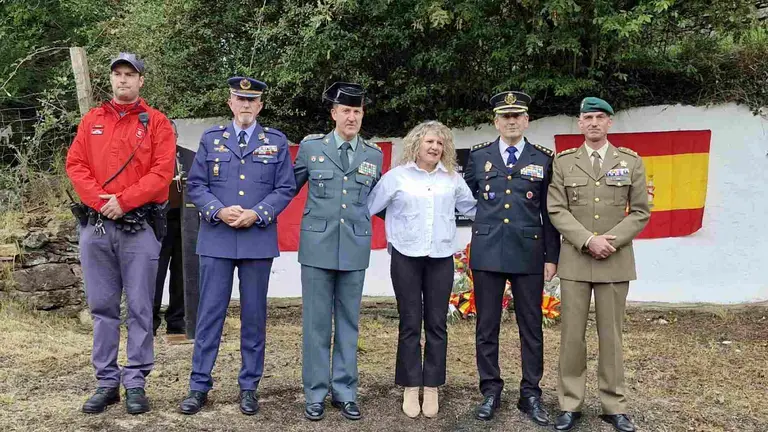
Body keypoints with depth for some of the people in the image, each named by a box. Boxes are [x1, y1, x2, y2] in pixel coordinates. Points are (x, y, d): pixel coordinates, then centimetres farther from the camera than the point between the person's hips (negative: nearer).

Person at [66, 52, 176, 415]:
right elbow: (75, 165, 5)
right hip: (95, 225, 3)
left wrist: (124, 201, -14)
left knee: (139, 308, 0)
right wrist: (101, 201, -10)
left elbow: (162, 172, -7)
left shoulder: (156, 122, 3)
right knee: (102, 307, 7)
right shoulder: (91, 120, 14)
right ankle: (107, 382, 16)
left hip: (139, 226, -3)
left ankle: (136, 382, 9)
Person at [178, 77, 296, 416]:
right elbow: (195, 186, 5)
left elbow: (285, 189, 3)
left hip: (258, 240, 0)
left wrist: (257, 214, -12)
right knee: (210, 313, 3)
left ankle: (249, 387, 18)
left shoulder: (277, 142, 7)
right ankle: (199, 386, 13)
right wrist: (219, 211, -12)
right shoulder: (211, 139, 8)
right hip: (216, 239, 0)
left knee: (254, 315, 6)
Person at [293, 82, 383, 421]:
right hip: (317, 245, -2)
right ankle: (315, 394, 15)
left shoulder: (374, 155, 7)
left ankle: (344, 392, 20)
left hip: (355, 248, 2)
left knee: (348, 322, 9)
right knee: (316, 323, 4)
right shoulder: (311, 147, 1)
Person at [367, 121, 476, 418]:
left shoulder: (453, 178, 8)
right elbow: (368, 207, -1)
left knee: (436, 324, 6)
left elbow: (472, 208, 16)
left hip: (441, 258, 2)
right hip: (406, 257, -2)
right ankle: (410, 389, 13)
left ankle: (432, 389, 16)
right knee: (410, 324, 3)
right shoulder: (397, 176, -1)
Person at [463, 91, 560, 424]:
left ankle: (530, 395, 16)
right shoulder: (478, 155, 7)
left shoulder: (544, 158, 6)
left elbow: (550, 212, 5)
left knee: (531, 327, 6)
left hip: (528, 254, 0)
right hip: (487, 253, 1)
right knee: (487, 327, 6)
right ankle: (490, 391, 18)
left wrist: (552, 256, 2)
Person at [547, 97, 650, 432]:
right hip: (575, 260, 0)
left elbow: (640, 212, 2)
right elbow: (557, 210, -2)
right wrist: (588, 241, -15)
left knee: (611, 334, 6)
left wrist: (612, 240, -12)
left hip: (616, 261, 0)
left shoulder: (631, 162, 5)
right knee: (572, 334, 3)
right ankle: (570, 404, 13)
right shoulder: (564, 162, 4)